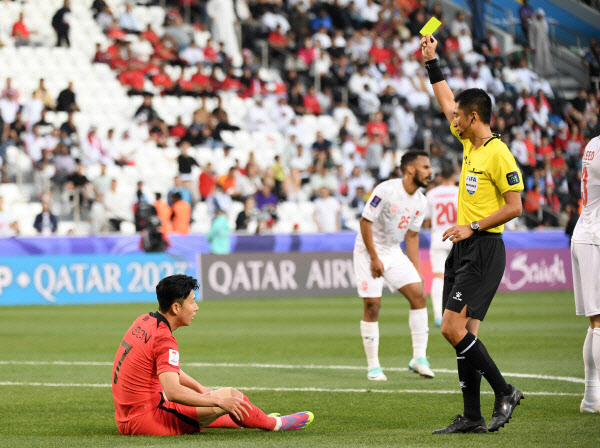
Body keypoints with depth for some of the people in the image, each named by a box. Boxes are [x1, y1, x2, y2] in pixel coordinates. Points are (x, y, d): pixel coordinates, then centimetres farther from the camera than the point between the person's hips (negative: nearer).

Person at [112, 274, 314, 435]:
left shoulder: (145, 321, 9)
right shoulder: (164, 340, -21)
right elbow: (173, 391, -31)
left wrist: (201, 389, 22)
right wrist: (219, 401, -25)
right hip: (145, 420, -10)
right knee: (230, 395, -5)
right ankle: (274, 424, 16)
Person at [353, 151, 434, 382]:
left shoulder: (420, 202, 1)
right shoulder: (386, 190, -22)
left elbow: (412, 235, 11)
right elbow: (365, 222, -19)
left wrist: (416, 271, 8)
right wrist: (374, 258, -20)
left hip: (394, 252, 6)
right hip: (369, 251, -6)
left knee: (419, 295, -8)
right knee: (372, 305, -7)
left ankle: (419, 357, -3)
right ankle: (373, 366, 3)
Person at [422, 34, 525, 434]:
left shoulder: (499, 155, -14)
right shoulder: (469, 143, 12)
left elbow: (514, 206, -16)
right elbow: (447, 102, 26)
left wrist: (473, 227, -17)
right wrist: (431, 61, 26)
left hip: (483, 251, -9)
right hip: (463, 250, 9)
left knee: (454, 329, -15)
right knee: (465, 333, 6)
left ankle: (505, 393, -6)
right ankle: (472, 417, 8)